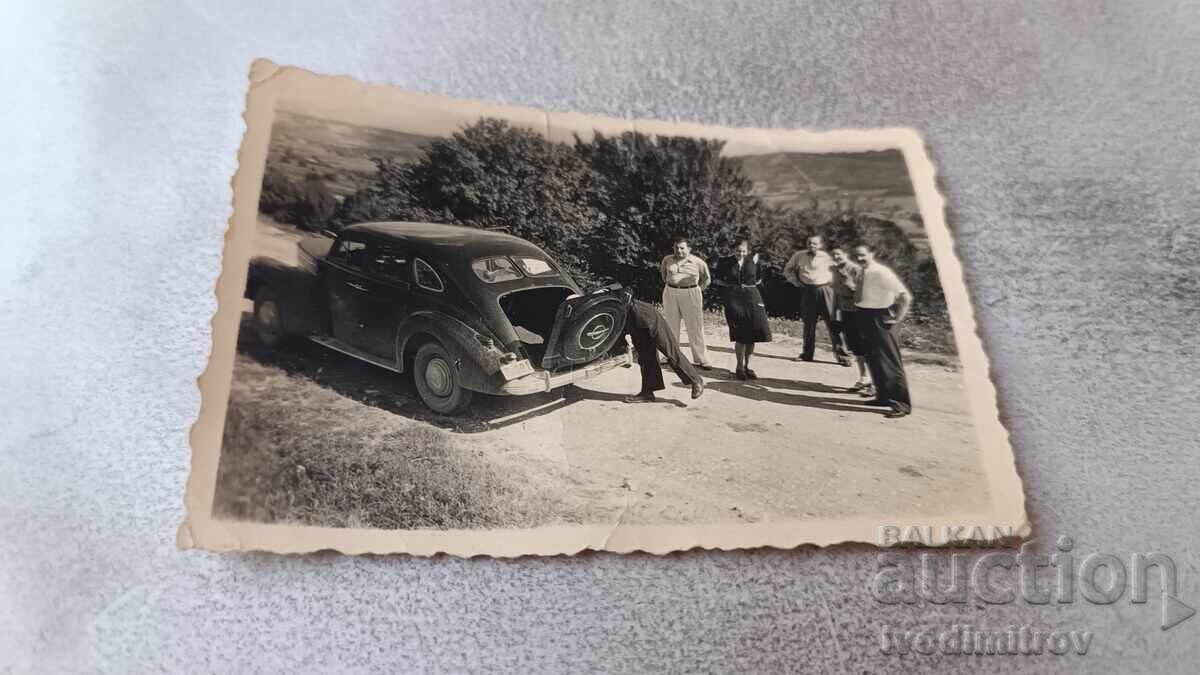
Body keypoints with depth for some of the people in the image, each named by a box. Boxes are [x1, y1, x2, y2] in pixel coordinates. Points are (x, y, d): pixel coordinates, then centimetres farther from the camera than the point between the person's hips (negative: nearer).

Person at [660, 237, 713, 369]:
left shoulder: (698, 262, -4)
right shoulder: (667, 260, 4)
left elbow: (706, 279, 9)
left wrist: (697, 290, 5)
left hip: (691, 295, -3)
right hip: (670, 294, 3)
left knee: (695, 328, -3)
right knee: (670, 327, 9)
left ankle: (701, 360, 1)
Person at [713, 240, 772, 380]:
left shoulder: (753, 260, 3)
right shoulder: (725, 262, -2)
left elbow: (759, 279, 16)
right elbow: (717, 279, 9)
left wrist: (750, 284, 3)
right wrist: (730, 285, 0)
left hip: (752, 297, 3)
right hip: (734, 299, -3)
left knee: (753, 333, 3)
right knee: (740, 335, -5)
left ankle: (747, 365, 18)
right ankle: (740, 367, 9)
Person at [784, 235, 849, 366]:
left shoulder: (827, 257, -3)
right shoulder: (799, 256, 3)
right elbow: (788, 270, 16)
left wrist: (832, 281, -4)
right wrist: (795, 281, 6)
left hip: (824, 290, -2)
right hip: (807, 291, 2)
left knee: (832, 323, -3)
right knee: (809, 323, 11)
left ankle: (840, 354, 1)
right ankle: (807, 353, 21)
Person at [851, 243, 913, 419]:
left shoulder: (881, 272, -19)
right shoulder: (863, 273, 6)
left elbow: (905, 296, -22)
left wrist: (897, 317, -17)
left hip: (879, 321, -9)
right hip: (865, 319, 9)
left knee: (889, 363, -5)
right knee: (873, 360, 16)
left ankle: (901, 403, 2)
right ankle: (883, 396, 30)